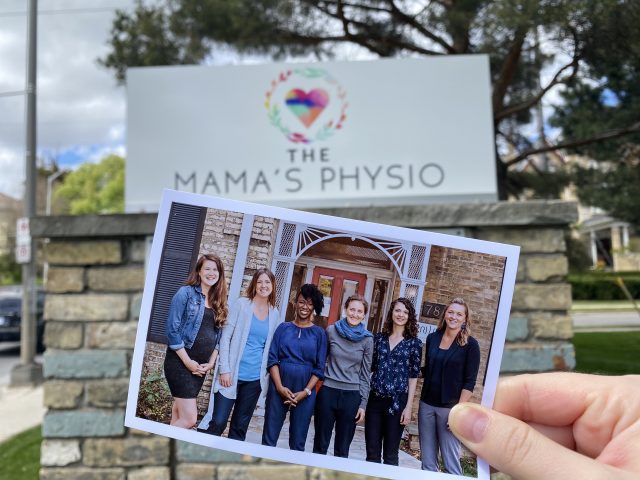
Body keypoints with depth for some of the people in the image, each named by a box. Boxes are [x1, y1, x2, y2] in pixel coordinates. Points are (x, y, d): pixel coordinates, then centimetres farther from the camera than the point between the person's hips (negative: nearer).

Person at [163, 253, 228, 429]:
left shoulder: (218, 301, 11)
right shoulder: (186, 293, -8)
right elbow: (172, 329, -12)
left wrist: (211, 362, 0)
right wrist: (188, 362, -14)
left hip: (201, 366, 6)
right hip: (180, 363, -6)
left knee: (179, 414, 11)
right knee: (189, 418, -9)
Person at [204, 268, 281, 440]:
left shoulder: (275, 314, 6)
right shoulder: (242, 304, -4)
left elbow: (272, 347, 12)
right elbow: (225, 337, -6)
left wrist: (266, 375, 7)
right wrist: (224, 369, -11)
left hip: (255, 379, 3)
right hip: (232, 375, -3)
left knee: (240, 427, 12)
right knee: (218, 423, -4)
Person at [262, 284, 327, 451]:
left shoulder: (319, 333, 3)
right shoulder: (283, 328, 5)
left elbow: (319, 368, 1)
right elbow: (272, 359, 0)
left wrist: (306, 392, -10)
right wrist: (280, 387, -11)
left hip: (305, 392, 0)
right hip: (279, 388, 1)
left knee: (298, 442, 7)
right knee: (269, 437, 4)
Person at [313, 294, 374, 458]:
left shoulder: (367, 339, -2)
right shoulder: (331, 331, -2)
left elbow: (365, 373, 2)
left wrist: (363, 404, 1)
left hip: (352, 396, 0)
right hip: (328, 392, 0)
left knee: (342, 448, 11)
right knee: (320, 444, 10)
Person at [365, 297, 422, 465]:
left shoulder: (414, 343, -1)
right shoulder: (379, 338, 6)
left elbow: (413, 376, -2)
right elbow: (370, 367, 9)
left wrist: (409, 406, -6)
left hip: (398, 401, -2)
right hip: (375, 399, 2)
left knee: (390, 454, 9)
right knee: (372, 452, 9)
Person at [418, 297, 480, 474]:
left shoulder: (470, 344, -6)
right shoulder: (432, 338, 6)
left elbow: (469, 382, -9)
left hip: (450, 408, -4)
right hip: (426, 404, 4)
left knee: (451, 462, 1)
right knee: (427, 461, 11)